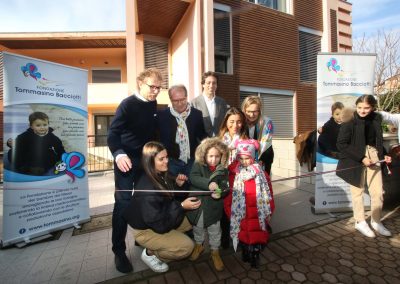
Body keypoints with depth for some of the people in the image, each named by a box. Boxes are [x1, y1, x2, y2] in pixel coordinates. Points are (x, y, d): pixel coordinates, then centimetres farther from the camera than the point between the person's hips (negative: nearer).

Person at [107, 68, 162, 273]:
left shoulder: (153, 105, 5)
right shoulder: (128, 104, -12)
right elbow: (113, 133, -19)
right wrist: (119, 154, -35)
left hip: (146, 160, 6)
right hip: (127, 160, -6)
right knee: (123, 203, 0)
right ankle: (119, 251, 17)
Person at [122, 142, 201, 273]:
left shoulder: (161, 175, -12)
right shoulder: (147, 190, -35)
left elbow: (169, 198, 5)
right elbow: (160, 225, -29)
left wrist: (177, 184, -12)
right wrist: (182, 206, -31)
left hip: (162, 217, 8)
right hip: (146, 230, -7)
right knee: (187, 246, -13)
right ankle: (150, 253, 6)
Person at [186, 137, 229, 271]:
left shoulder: (223, 170, -8)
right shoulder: (198, 165, -11)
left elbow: (225, 187, -9)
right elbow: (193, 178, -27)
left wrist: (220, 192, -33)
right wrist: (208, 184, -41)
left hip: (213, 208, 0)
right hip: (197, 204, 1)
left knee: (214, 231, 16)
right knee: (198, 228, 23)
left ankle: (215, 252, 41)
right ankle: (199, 245, 51)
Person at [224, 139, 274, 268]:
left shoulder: (262, 174, -3)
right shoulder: (234, 174, -4)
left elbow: (268, 194, 3)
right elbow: (229, 196, -1)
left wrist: (269, 212, 4)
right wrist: (230, 212, -1)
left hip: (257, 213, 0)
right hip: (241, 214, 0)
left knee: (257, 234, 8)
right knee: (243, 233, 11)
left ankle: (255, 255, 32)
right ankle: (245, 253, 36)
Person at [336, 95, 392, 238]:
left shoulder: (376, 120, 5)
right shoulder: (349, 123, -13)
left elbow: (378, 140, 18)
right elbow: (341, 144, -15)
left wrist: (383, 155, 5)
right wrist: (361, 157, -17)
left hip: (373, 156, 5)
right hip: (355, 160, -5)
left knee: (378, 192, 10)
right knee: (358, 191, 7)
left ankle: (376, 222, 30)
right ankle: (360, 222, 24)